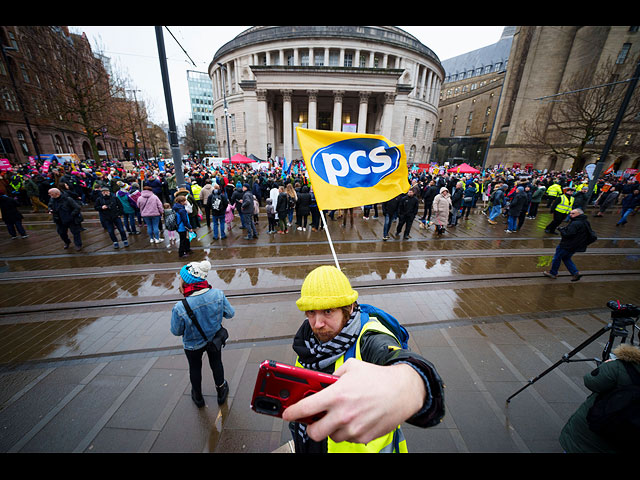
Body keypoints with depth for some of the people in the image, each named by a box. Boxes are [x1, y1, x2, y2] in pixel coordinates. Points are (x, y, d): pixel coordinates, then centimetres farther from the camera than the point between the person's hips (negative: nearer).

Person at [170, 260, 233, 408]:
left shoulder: (180, 308, -36)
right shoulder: (218, 294, -31)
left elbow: (176, 332, -17)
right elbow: (230, 313, -15)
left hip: (193, 345, -1)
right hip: (215, 338, 2)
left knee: (195, 369, 29)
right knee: (216, 364, 28)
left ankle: (198, 397, 56)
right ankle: (221, 392, 53)